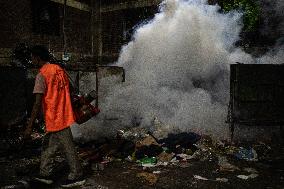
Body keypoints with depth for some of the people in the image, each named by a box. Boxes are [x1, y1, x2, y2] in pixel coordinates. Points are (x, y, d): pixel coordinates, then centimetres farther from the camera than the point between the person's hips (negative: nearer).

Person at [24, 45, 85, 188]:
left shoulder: (41, 75, -15)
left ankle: (77, 176, 15)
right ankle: (45, 174, 26)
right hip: (63, 115, 8)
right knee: (47, 146, 17)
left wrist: (29, 126, -17)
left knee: (67, 148, 3)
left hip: (55, 118, -8)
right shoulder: (59, 69, 10)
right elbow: (67, 92, 15)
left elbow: (38, 103, -19)